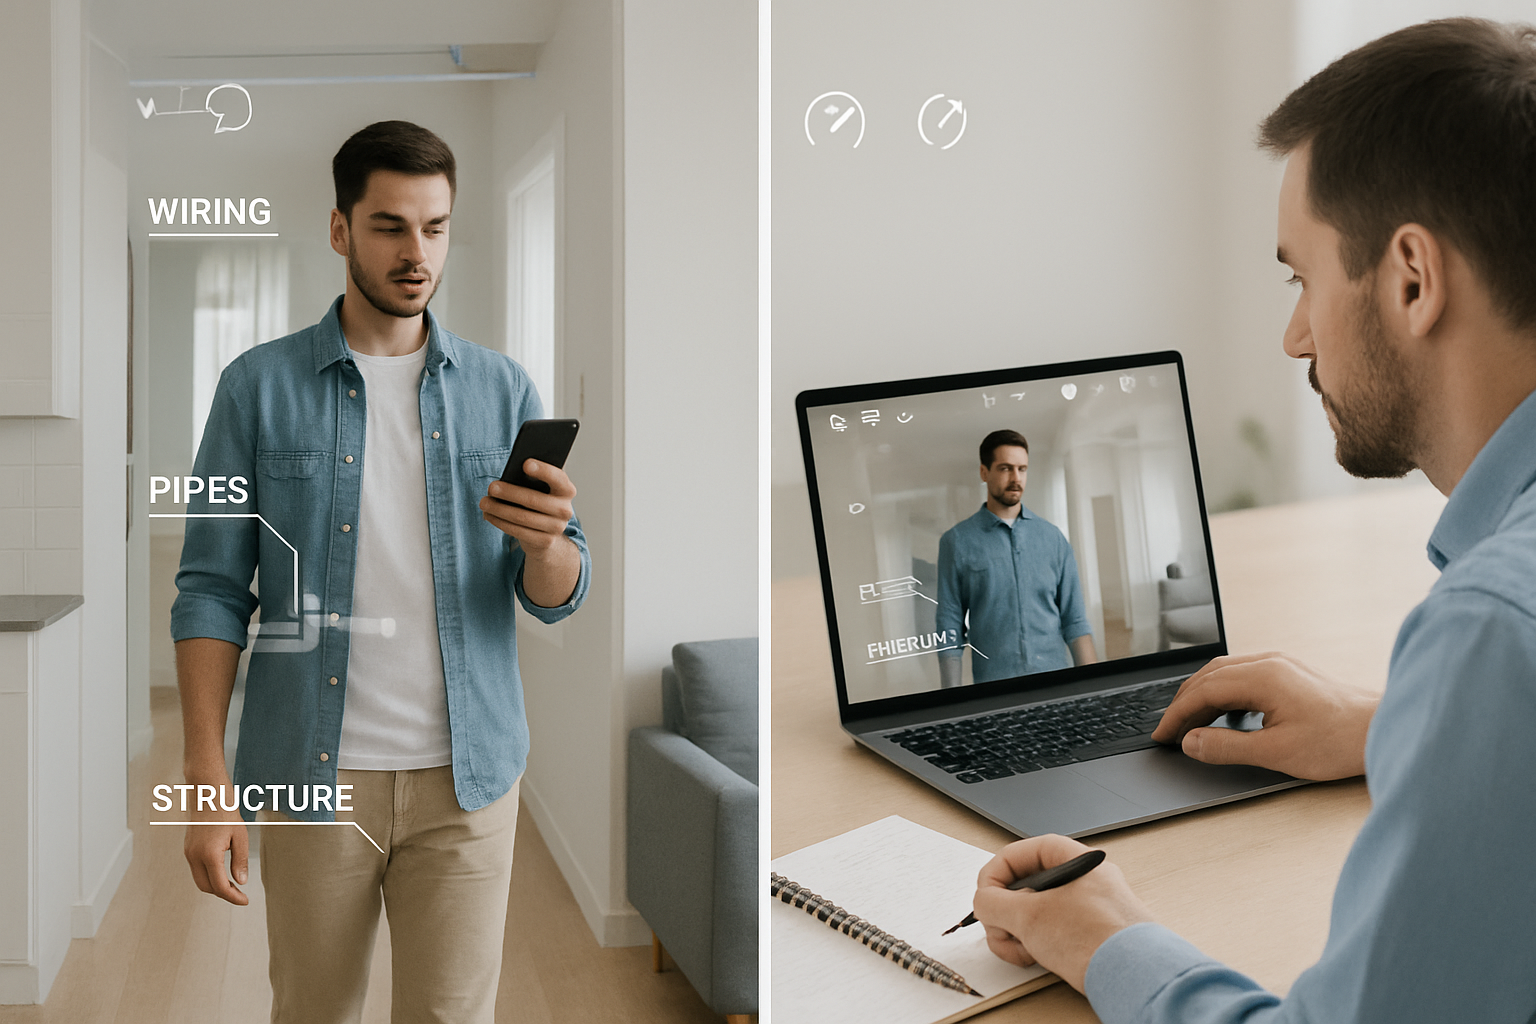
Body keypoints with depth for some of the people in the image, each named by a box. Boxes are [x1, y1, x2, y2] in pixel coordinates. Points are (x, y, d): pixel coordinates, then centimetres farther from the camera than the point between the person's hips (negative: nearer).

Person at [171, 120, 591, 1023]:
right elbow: (213, 587, -1)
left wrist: (545, 542, -21)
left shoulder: (503, 390, 4)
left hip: (468, 776, 1)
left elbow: (559, 597, 2)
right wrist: (208, 778, -7)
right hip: (314, 773, -1)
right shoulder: (260, 386, 1)